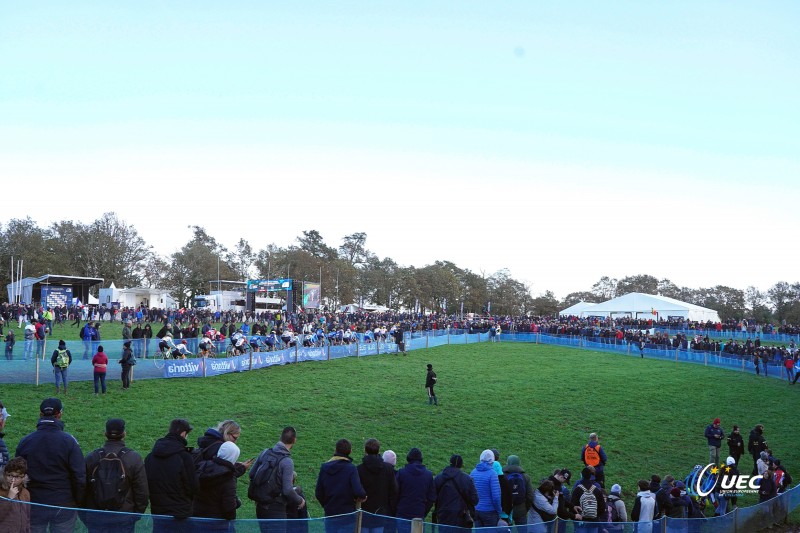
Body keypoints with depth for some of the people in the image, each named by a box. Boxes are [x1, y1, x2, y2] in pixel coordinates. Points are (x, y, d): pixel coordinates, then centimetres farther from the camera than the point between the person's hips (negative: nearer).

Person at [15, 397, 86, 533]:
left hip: (33, 508, 2)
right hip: (63, 506, -2)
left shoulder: (25, 442, -2)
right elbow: (80, 476, -12)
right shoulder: (69, 441, -11)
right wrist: (79, 503, 1)